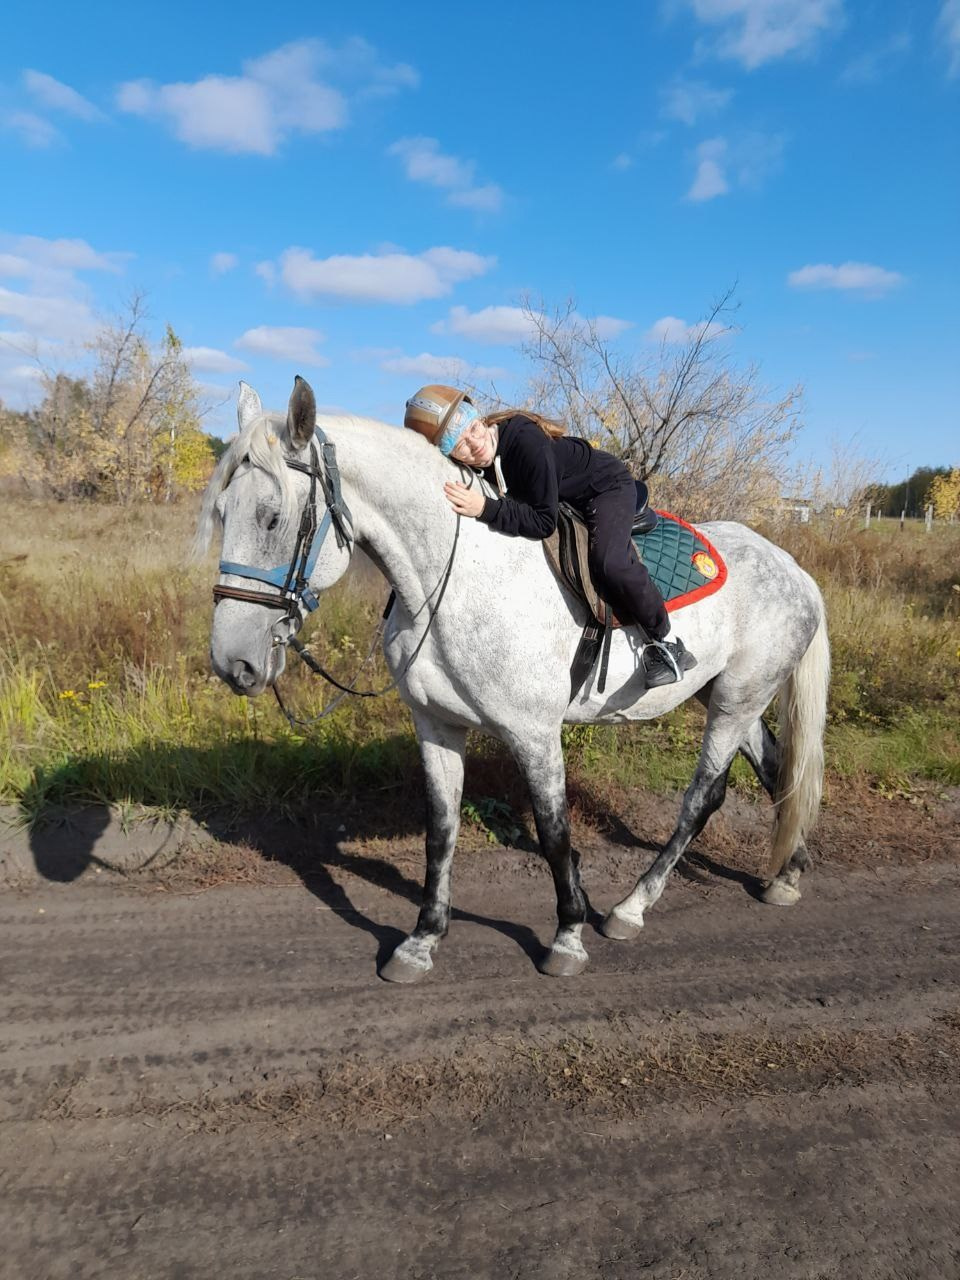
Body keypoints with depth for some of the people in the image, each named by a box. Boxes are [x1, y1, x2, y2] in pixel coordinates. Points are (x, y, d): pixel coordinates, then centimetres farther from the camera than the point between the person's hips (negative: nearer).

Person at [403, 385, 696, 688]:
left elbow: (544, 522, -36)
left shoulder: (526, 441, -39)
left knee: (609, 562, -31)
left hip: (607, 487, -8)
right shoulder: (472, 468, -17)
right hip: (561, 500, 8)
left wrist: (486, 509, -44)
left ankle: (666, 644, -10)